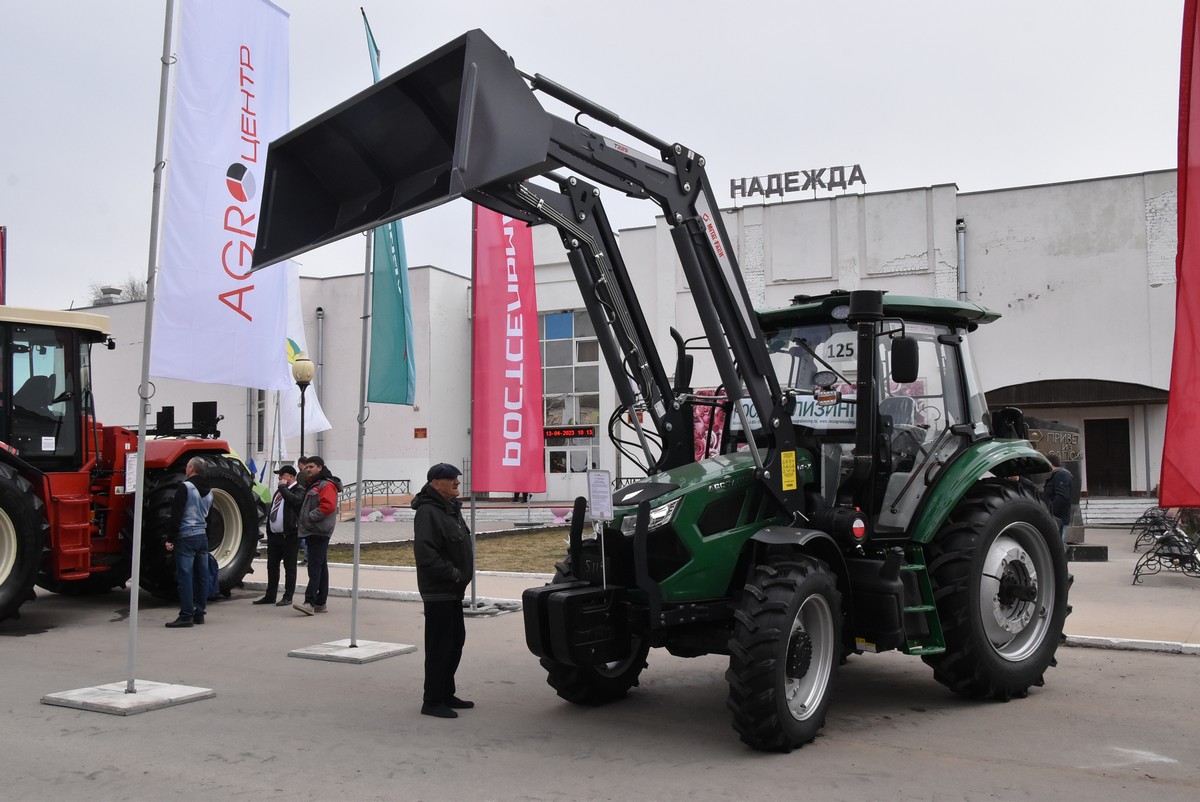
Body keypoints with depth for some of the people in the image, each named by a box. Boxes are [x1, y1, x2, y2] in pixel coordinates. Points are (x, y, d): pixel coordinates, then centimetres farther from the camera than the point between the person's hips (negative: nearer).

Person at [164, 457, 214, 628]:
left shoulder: (186, 487, -10)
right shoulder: (208, 492, 14)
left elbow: (176, 515, -14)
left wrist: (170, 539, -10)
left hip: (186, 537, -7)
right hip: (202, 537, 8)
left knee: (185, 576, -7)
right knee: (201, 576, 9)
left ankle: (186, 616, -8)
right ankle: (199, 613, 15)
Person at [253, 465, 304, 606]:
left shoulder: (299, 490, -7)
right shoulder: (279, 491, 19)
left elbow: (293, 500, -30)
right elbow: (272, 509, 22)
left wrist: (283, 487, -15)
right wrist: (269, 531, 18)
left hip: (289, 535, -8)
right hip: (274, 535, 8)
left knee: (289, 567, 1)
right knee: (272, 566, 13)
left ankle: (288, 597, 7)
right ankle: (270, 596, 22)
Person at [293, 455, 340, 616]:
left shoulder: (327, 485, -10)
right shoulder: (312, 485, 23)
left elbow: (328, 506, -24)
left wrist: (310, 518, -19)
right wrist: (301, 522, 16)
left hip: (319, 532, -10)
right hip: (312, 532, 10)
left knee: (314, 568, -15)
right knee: (320, 567, 12)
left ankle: (310, 603, -21)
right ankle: (321, 603, 16)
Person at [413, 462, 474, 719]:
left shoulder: (450, 508, 15)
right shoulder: (427, 512, -18)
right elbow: (425, 553, -27)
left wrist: (462, 573, 12)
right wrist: (453, 573, -21)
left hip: (452, 591, 10)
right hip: (438, 592, -10)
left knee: (456, 640, 17)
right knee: (439, 646, -5)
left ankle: (446, 694, 28)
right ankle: (432, 701, 4)